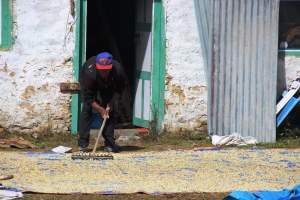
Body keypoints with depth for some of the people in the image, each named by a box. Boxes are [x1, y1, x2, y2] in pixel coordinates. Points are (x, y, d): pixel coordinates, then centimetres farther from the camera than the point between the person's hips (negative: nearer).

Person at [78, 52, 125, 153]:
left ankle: (109, 143, -6)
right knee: (87, 107, -16)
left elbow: (120, 88, -17)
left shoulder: (118, 70, -38)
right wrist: (101, 109, -42)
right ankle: (83, 144, -15)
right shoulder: (89, 73, -44)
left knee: (109, 109, -8)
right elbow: (88, 98, -35)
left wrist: (111, 103, -25)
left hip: (108, 84, 2)